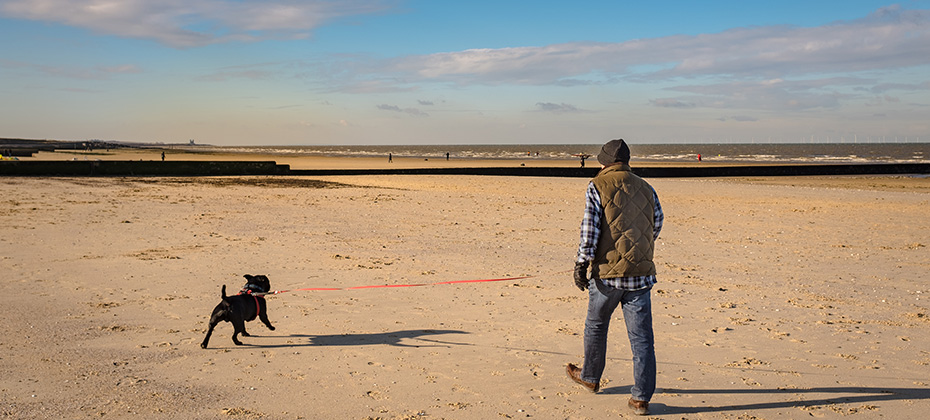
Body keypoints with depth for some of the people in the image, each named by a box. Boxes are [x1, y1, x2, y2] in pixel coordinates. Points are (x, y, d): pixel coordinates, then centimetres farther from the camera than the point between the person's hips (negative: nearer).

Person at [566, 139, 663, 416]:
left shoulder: (598, 186, -3)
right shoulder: (646, 189, 10)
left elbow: (590, 228, -11)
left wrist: (582, 263, -7)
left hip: (608, 272, -3)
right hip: (641, 273, 3)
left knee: (596, 326, 19)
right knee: (642, 337, 4)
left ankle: (590, 377, 36)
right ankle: (641, 398, 5)